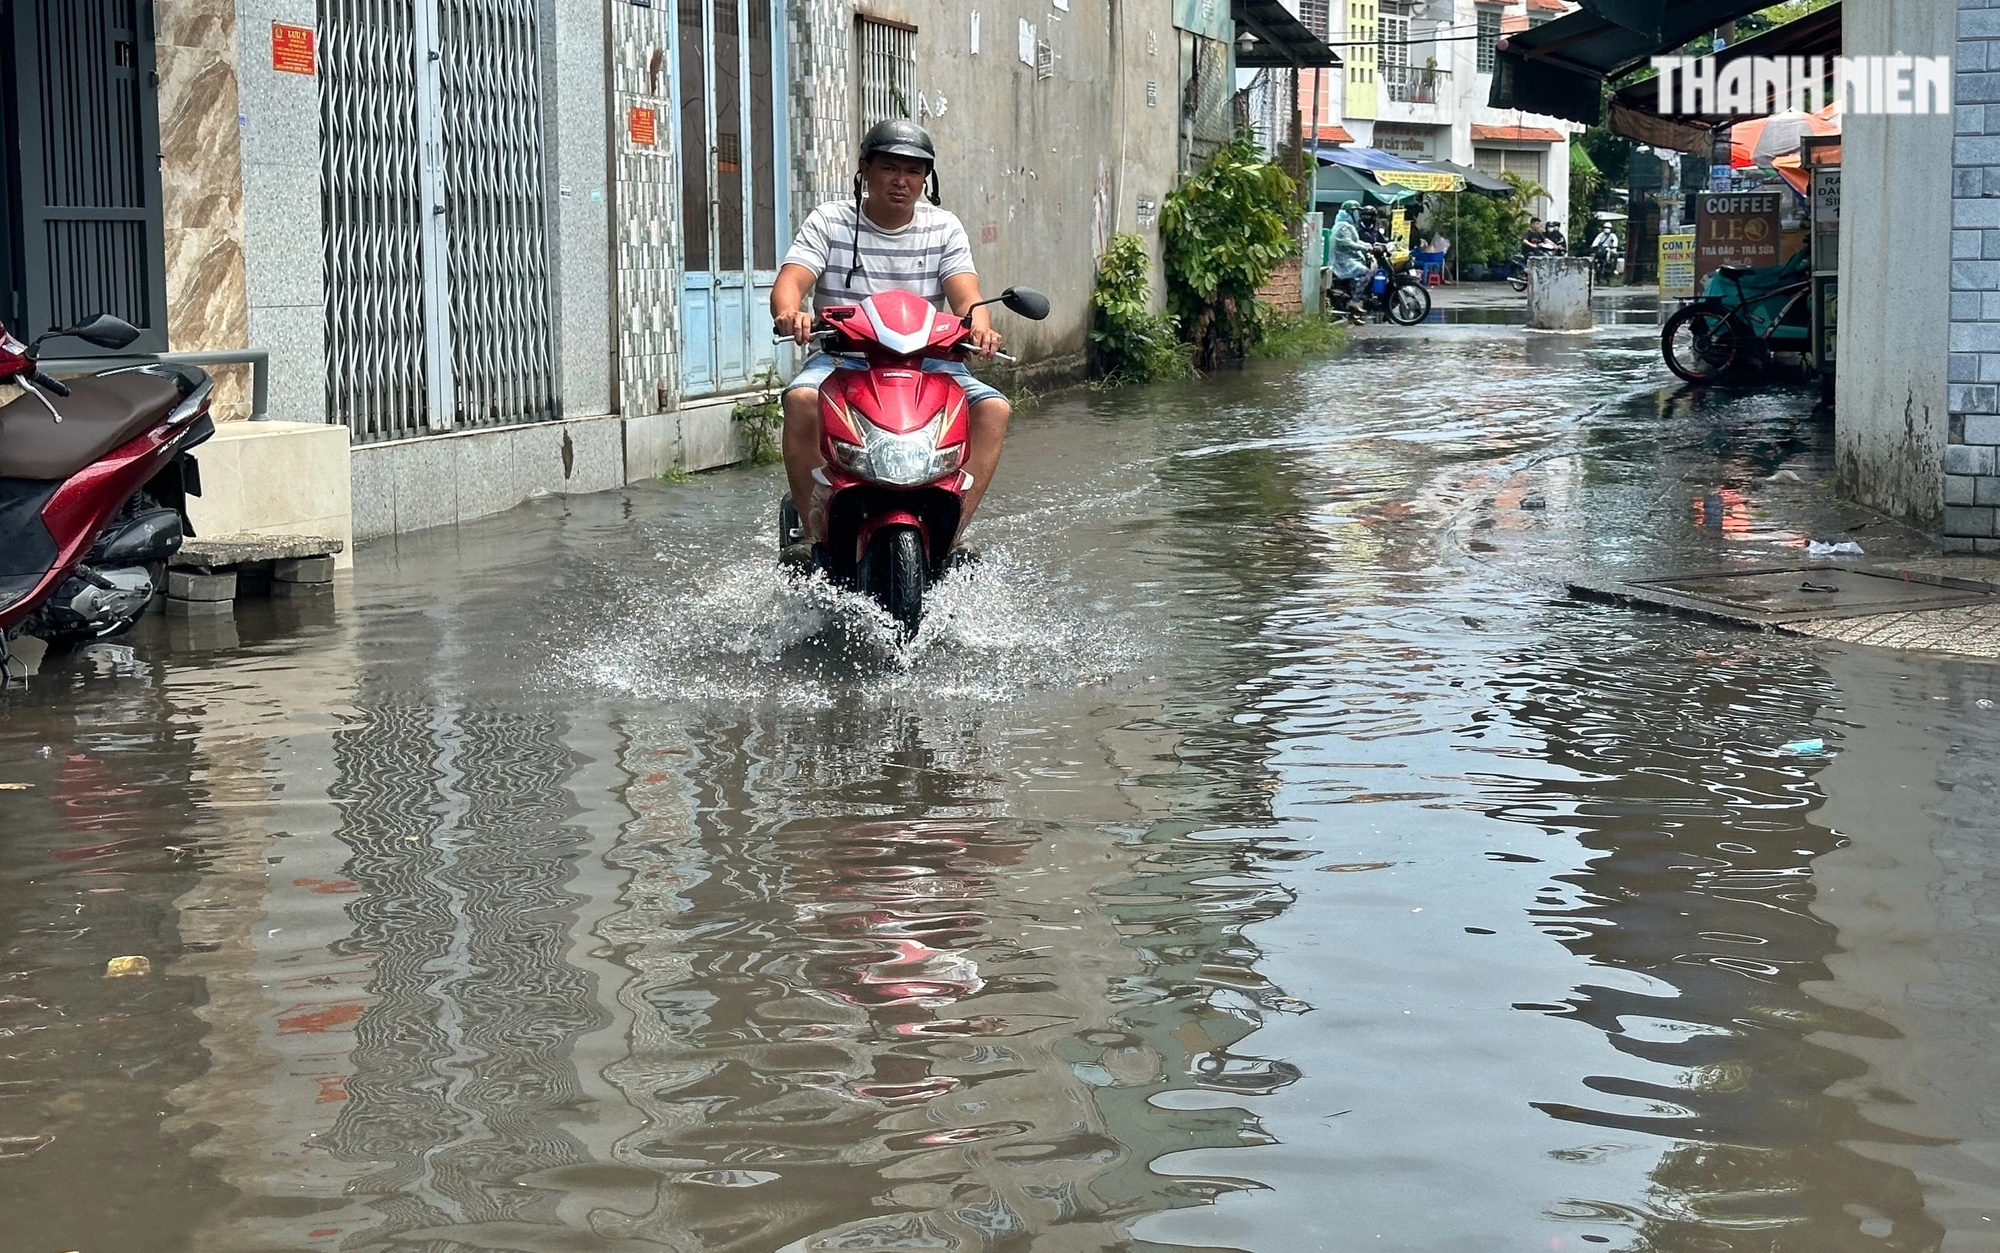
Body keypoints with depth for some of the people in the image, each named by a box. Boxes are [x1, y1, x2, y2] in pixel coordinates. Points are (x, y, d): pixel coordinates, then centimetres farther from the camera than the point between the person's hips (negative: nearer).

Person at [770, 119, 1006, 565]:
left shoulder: (944, 227, 8)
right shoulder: (828, 222, 4)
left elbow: (965, 293, -5)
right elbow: (790, 280, -10)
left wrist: (978, 326, -31)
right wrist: (790, 313, -36)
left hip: (926, 360, 2)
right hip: (842, 358, -2)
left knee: (992, 408, -23)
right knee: (802, 399, -34)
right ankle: (816, 534, -27)